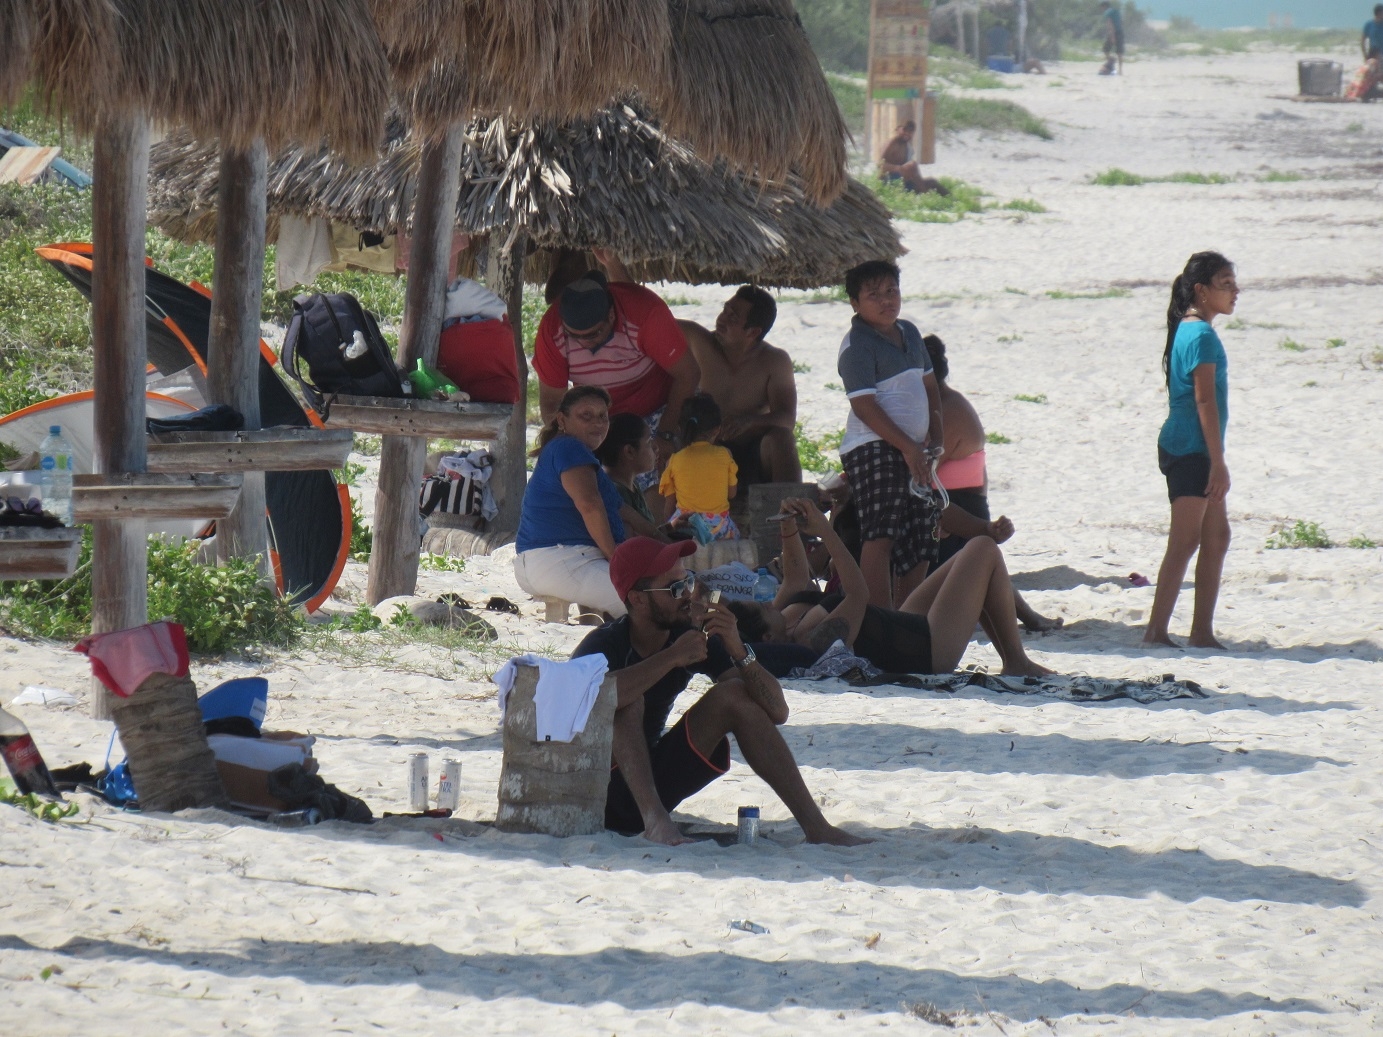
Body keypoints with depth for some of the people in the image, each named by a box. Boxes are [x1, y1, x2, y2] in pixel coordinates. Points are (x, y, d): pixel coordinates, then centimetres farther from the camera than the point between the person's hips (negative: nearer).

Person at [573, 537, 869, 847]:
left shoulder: (692, 636, -5)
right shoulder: (606, 644, -20)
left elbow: (777, 711, -9)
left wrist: (738, 651, -27)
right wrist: (672, 657, -38)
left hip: (651, 780, 6)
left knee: (734, 695, -8)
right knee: (628, 701, -29)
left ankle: (816, 827, -11)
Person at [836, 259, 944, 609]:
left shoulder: (909, 334, 16)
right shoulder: (857, 345, -10)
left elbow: (929, 386, 25)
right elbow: (864, 406, -18)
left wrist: (936, 436, 12)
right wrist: (907, 447, -22)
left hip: (912, 451, 9)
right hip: (873, 449, -9)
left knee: (920, 535, 12)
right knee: (880, 534, -18)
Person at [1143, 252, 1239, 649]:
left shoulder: (1188, 330, 15)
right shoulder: (1202, 335, -15)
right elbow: (1205, 399, -19)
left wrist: (1215, 460, 21)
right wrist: (1218, 461, -19)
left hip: (1190, 451, 10)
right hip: (1191, 450, -10)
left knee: (1217, 536, 12)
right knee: (1185, 542, -8)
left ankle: (1202, 632, 14)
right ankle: (1157, 631, -7)